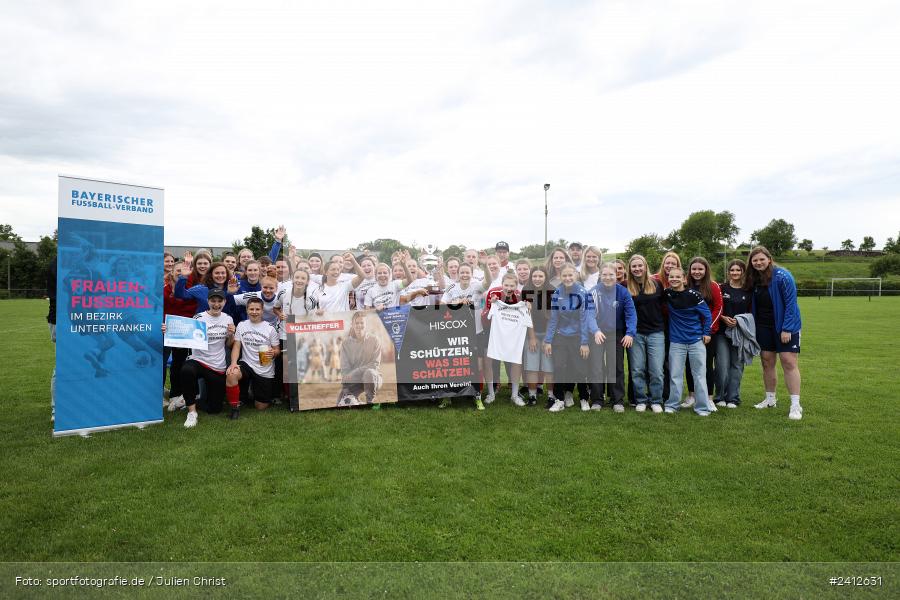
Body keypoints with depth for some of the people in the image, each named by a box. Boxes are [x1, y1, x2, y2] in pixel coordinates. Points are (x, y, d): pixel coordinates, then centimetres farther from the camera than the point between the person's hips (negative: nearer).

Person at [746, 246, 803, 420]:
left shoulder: (782, 276, -15)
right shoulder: (753, 279, 3)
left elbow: (791, 303, -17)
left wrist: (786, 329, -21)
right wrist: (753, 326, 4)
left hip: (785, 327, -6)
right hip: (764, 327, 6)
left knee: (789, 363, -7)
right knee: (767, 362, 10)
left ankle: (796, 405, -4)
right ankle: (770, 399, 22)